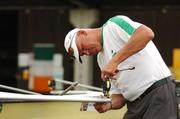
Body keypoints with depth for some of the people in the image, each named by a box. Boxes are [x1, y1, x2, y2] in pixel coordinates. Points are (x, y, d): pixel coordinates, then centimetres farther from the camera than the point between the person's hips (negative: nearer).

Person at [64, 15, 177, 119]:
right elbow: (119, 93, 18)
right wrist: (109, 105, -5)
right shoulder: (102, 59, 18)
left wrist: (115, 61, -24)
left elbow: (147, 33, -25)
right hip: (135, 105, 9)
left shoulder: (114, 24, -5)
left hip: (158, 92, -9)